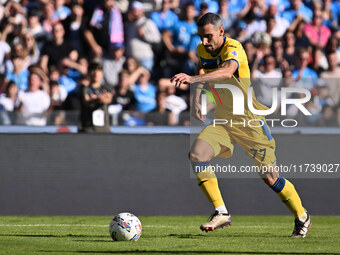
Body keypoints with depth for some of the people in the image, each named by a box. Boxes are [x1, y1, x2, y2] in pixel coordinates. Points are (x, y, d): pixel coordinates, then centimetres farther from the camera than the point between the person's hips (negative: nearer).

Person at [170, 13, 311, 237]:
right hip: (223, 118, 6)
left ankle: (302, 217, 22)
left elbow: (227, 71, -46)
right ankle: (221, 213, -15)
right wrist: (196, 98, 6)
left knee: (269, 176, -2)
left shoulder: (233, 49, -23)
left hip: (250, 120, -6)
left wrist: (192, 79, -59)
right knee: (197, 153, -20)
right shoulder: (202, 51, 0)